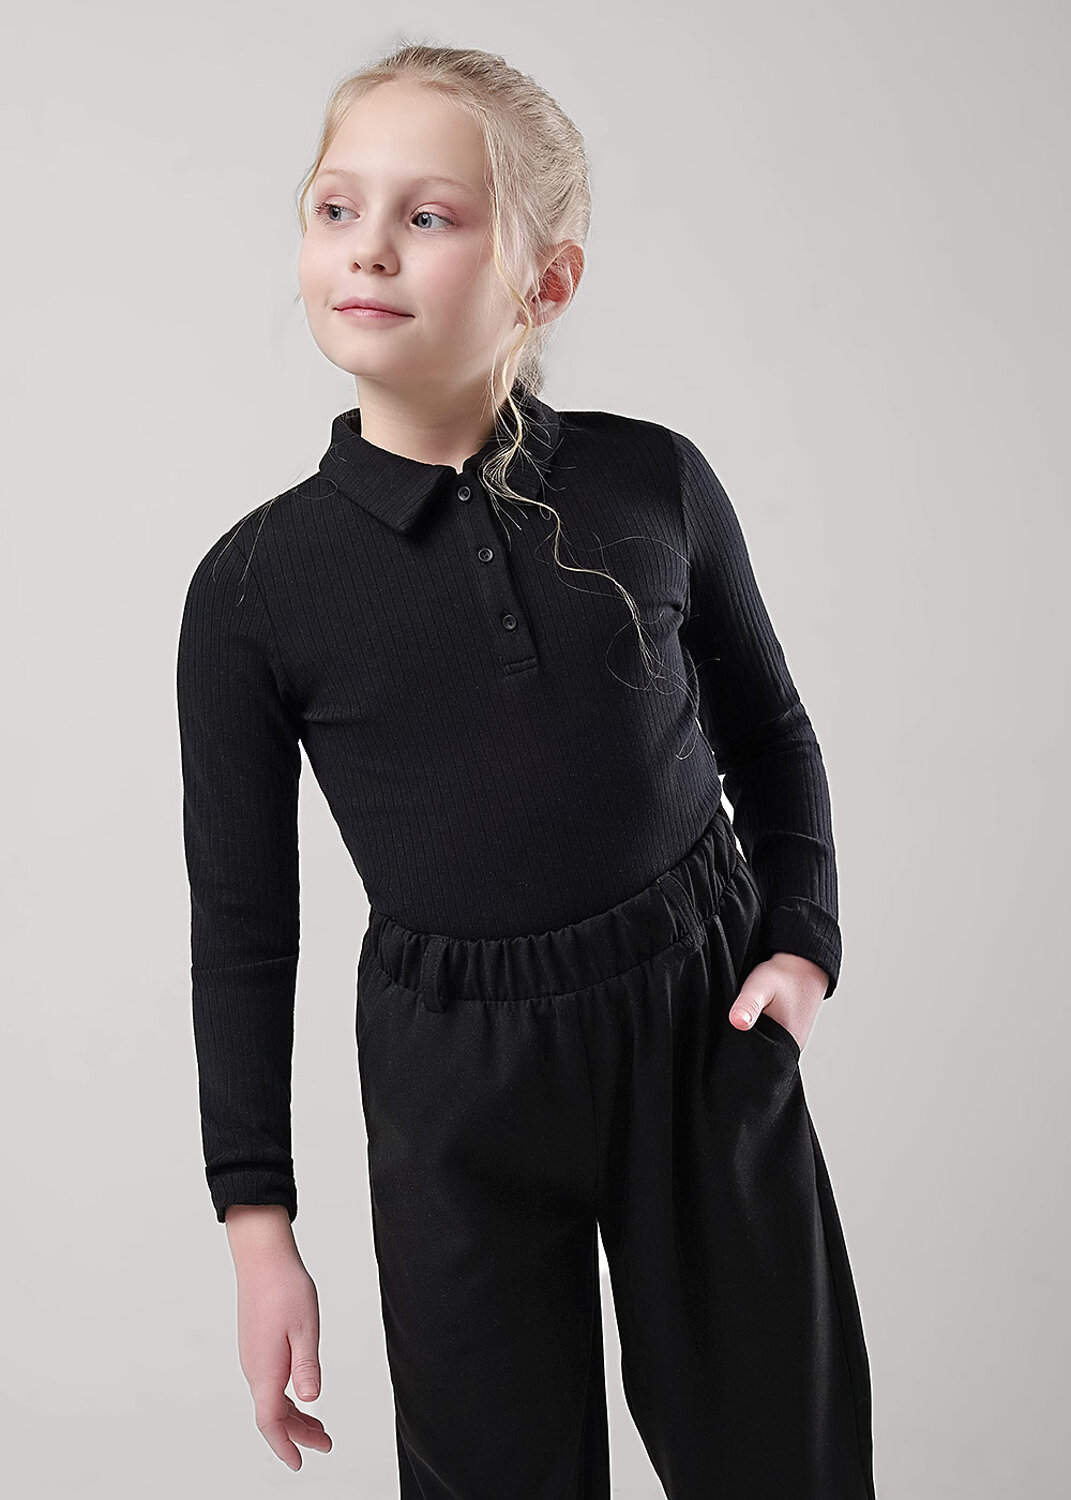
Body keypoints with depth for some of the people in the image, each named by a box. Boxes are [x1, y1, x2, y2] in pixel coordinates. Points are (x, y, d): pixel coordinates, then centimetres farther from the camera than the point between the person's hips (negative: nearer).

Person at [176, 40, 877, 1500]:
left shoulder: (656, 485, -6)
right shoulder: (258, 585, -8)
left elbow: (767, 731, 11)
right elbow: (242, 917, -2)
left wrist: (803, 939, -2)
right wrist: (258, 1224, 0)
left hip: (703, 1017, 1)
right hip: (455, 1072, -1)